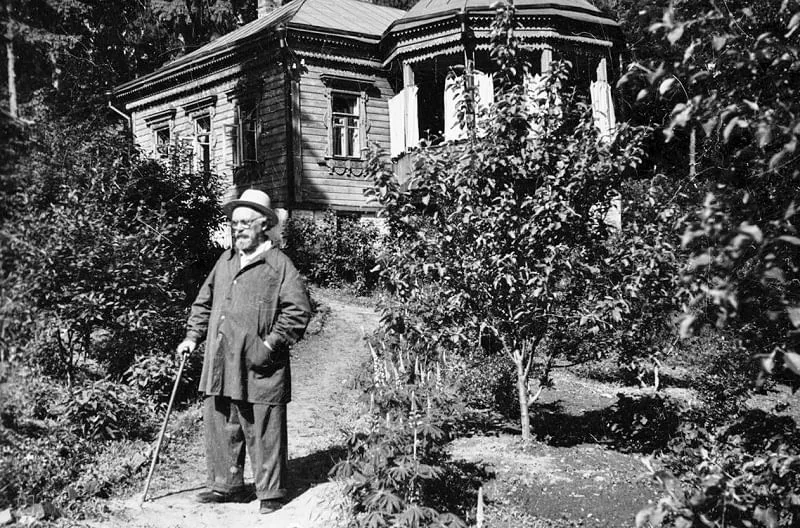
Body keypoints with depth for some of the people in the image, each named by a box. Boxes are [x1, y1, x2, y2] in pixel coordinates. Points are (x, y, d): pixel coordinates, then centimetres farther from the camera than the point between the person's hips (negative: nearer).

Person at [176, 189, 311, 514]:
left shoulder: (279, 264, -4)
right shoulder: (225, 261, 16)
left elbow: (298, 310, -9)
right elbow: (204, 303, 24)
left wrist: (272, 344, -14)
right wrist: (193, 337, 12)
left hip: (260, 369, -6)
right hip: (220, 366, 6)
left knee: (263, 434, 1)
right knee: (219, 426, 12)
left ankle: (270, 494, 12)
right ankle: (227, 485, 26)